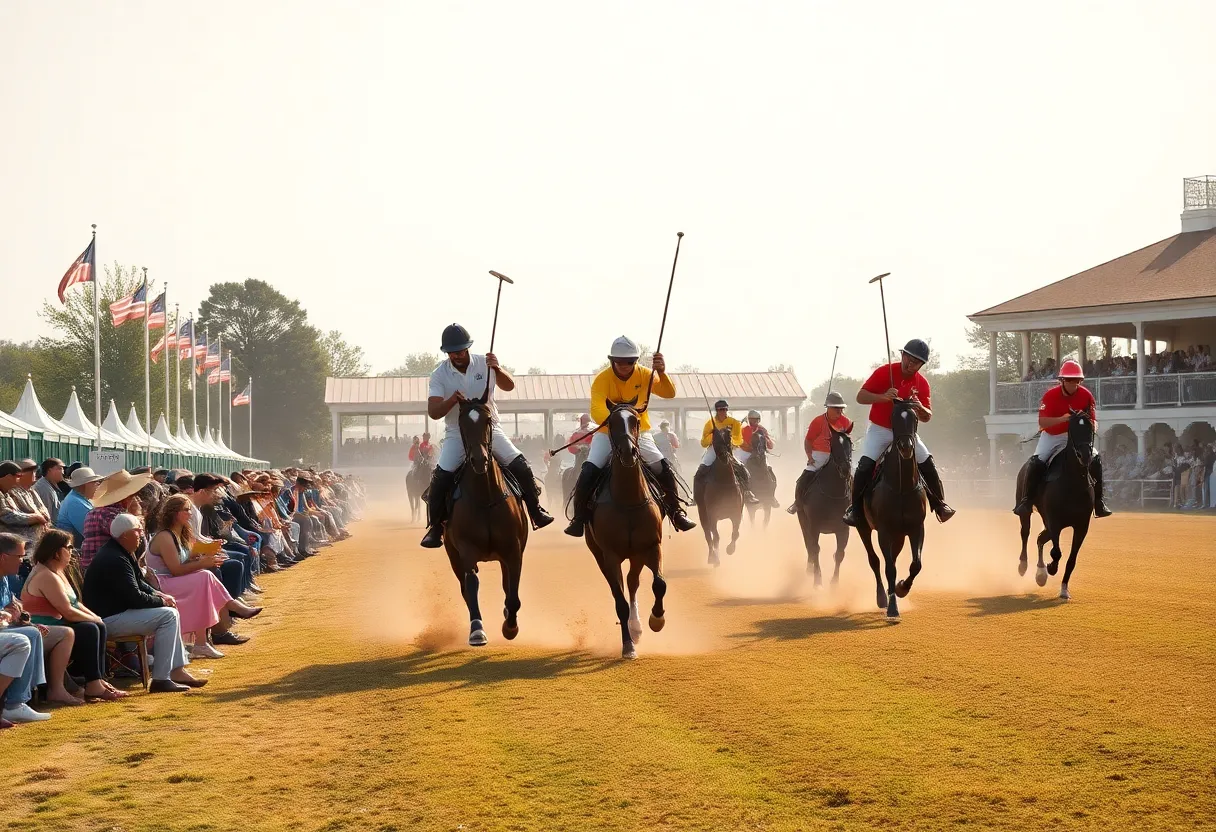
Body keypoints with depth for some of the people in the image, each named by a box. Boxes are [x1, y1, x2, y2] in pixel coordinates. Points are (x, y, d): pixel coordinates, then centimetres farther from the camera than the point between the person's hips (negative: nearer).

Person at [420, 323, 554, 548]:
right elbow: (433, 412, -15)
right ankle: (435, 527, -5)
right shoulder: (439, 375, -9)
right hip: (457, 433, -1)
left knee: (520, 466, -11)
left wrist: (497, 369, -30)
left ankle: (535, 510, 11)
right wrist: (452, 400, -35)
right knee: (441, 477, -19)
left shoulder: (484, 364, -6)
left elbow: (509, 386, -10)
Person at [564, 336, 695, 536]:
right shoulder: (602, 380, -16)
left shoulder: (644, 375, -9)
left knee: (665, 470, -8)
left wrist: (662, 373, -41)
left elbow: (669, 393, -21)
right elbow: (596, 410, -30)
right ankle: (579, 518, -6)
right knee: (588, 473, -20)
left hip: (639, 433, 2)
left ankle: (676, 512, 11)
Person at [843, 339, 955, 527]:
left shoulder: (921, 384, -3)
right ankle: (855, 508, -11)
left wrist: (921, 409, -24)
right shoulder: (884, 372, -12)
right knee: (865, 465, -21)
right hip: (879, 429, -3)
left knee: (928, 464, -4)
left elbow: (927, 417, 0)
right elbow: (860, 396, -16)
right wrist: (883, 397, -33)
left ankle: (939, 504, 14)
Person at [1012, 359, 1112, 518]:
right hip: (1051, 436, -2)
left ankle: (1099, 502, -4)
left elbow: (1093, 421, -10)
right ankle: (1026, 501, -13)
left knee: (1095, 460, -15)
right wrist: (1062, 418, -41)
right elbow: (1042, 422, -26)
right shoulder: (1050, 395, -21)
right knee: (1035, 463, -24)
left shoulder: (1086, 395, -14)